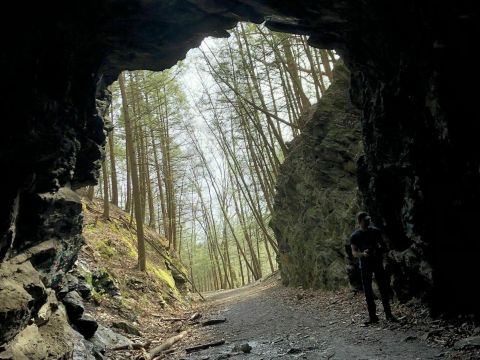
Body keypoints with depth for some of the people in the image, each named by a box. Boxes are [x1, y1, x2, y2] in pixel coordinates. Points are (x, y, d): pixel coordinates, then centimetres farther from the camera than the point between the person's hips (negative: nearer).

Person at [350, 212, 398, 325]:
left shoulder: (375, 231, 4)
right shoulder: (355, 236, -1)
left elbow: (383, 246, 12)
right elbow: (354, 252, -4)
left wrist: (380, 251, -10)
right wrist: (362, 254, -24)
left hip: (378, 263, 1)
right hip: (365, 265, -1)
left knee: (384, 288, 0)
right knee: (368, 291, 1)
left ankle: (388, 314, 10)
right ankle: (372, 316, 9)